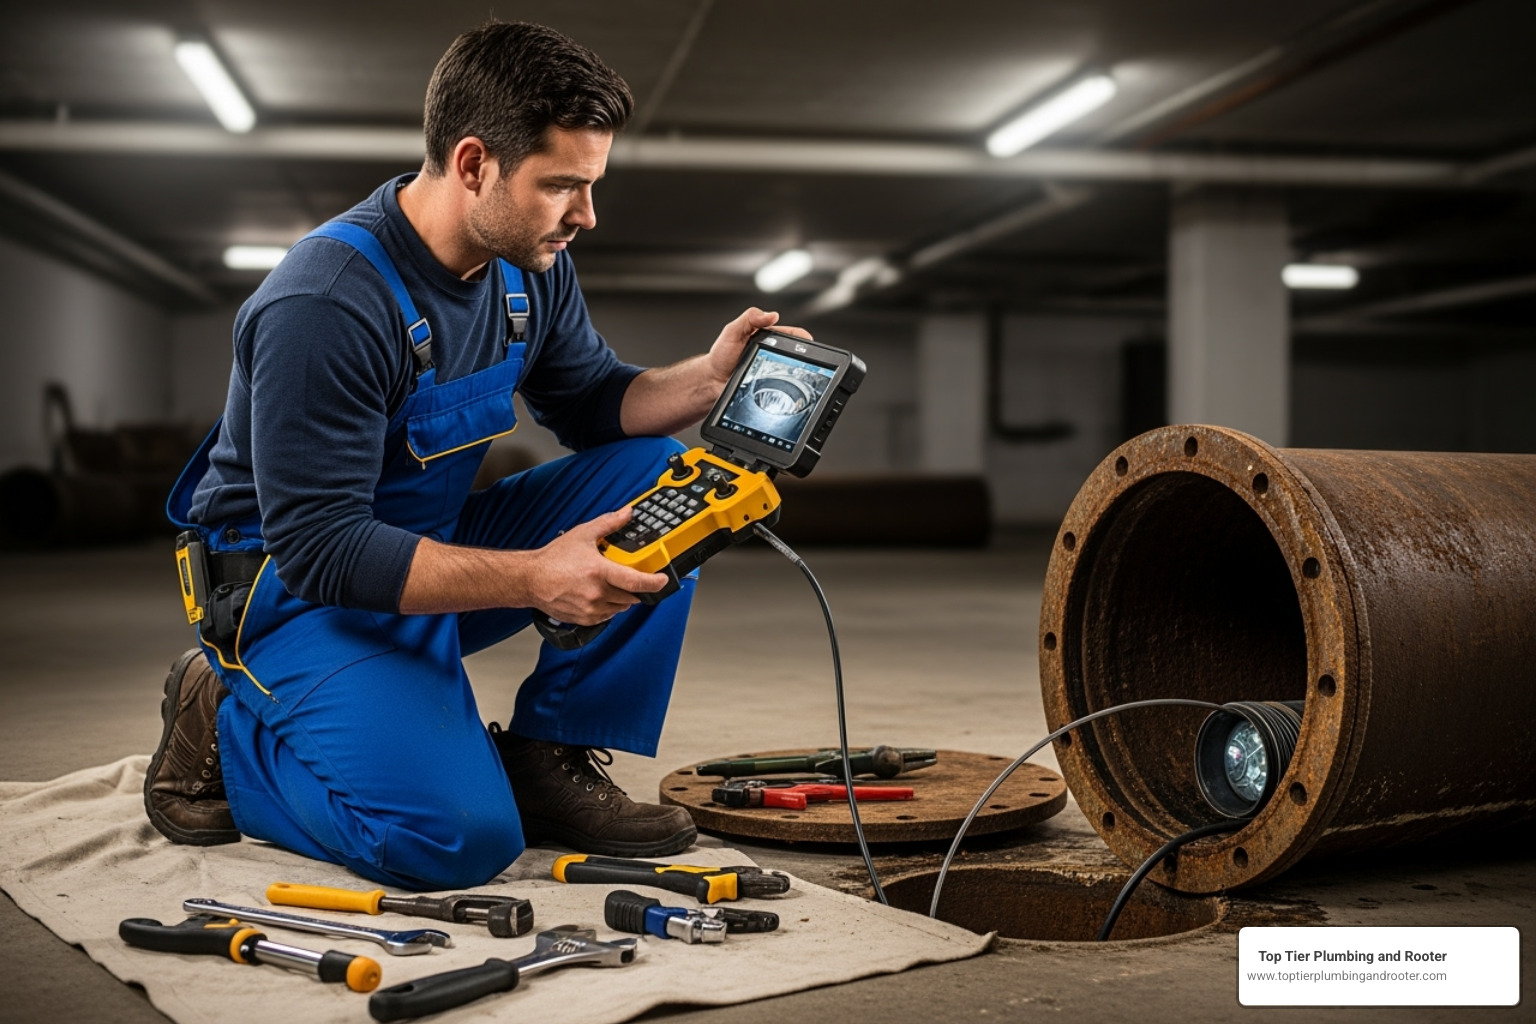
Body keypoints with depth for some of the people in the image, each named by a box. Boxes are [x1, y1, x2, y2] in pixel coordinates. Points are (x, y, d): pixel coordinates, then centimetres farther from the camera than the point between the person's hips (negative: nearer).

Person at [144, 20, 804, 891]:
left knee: (658, 475, -10)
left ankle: (551, 761, -2)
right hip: (299, 589, -7)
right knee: (459, 839, -26)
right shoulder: (327, 304, -29)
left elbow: (593, 404, 8)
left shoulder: (531, 264, -4)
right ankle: (222, 722, 1)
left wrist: (711, 376, -14)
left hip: (437, 544, 8)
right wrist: (531, 577, -38)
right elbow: (317, 548, -30)